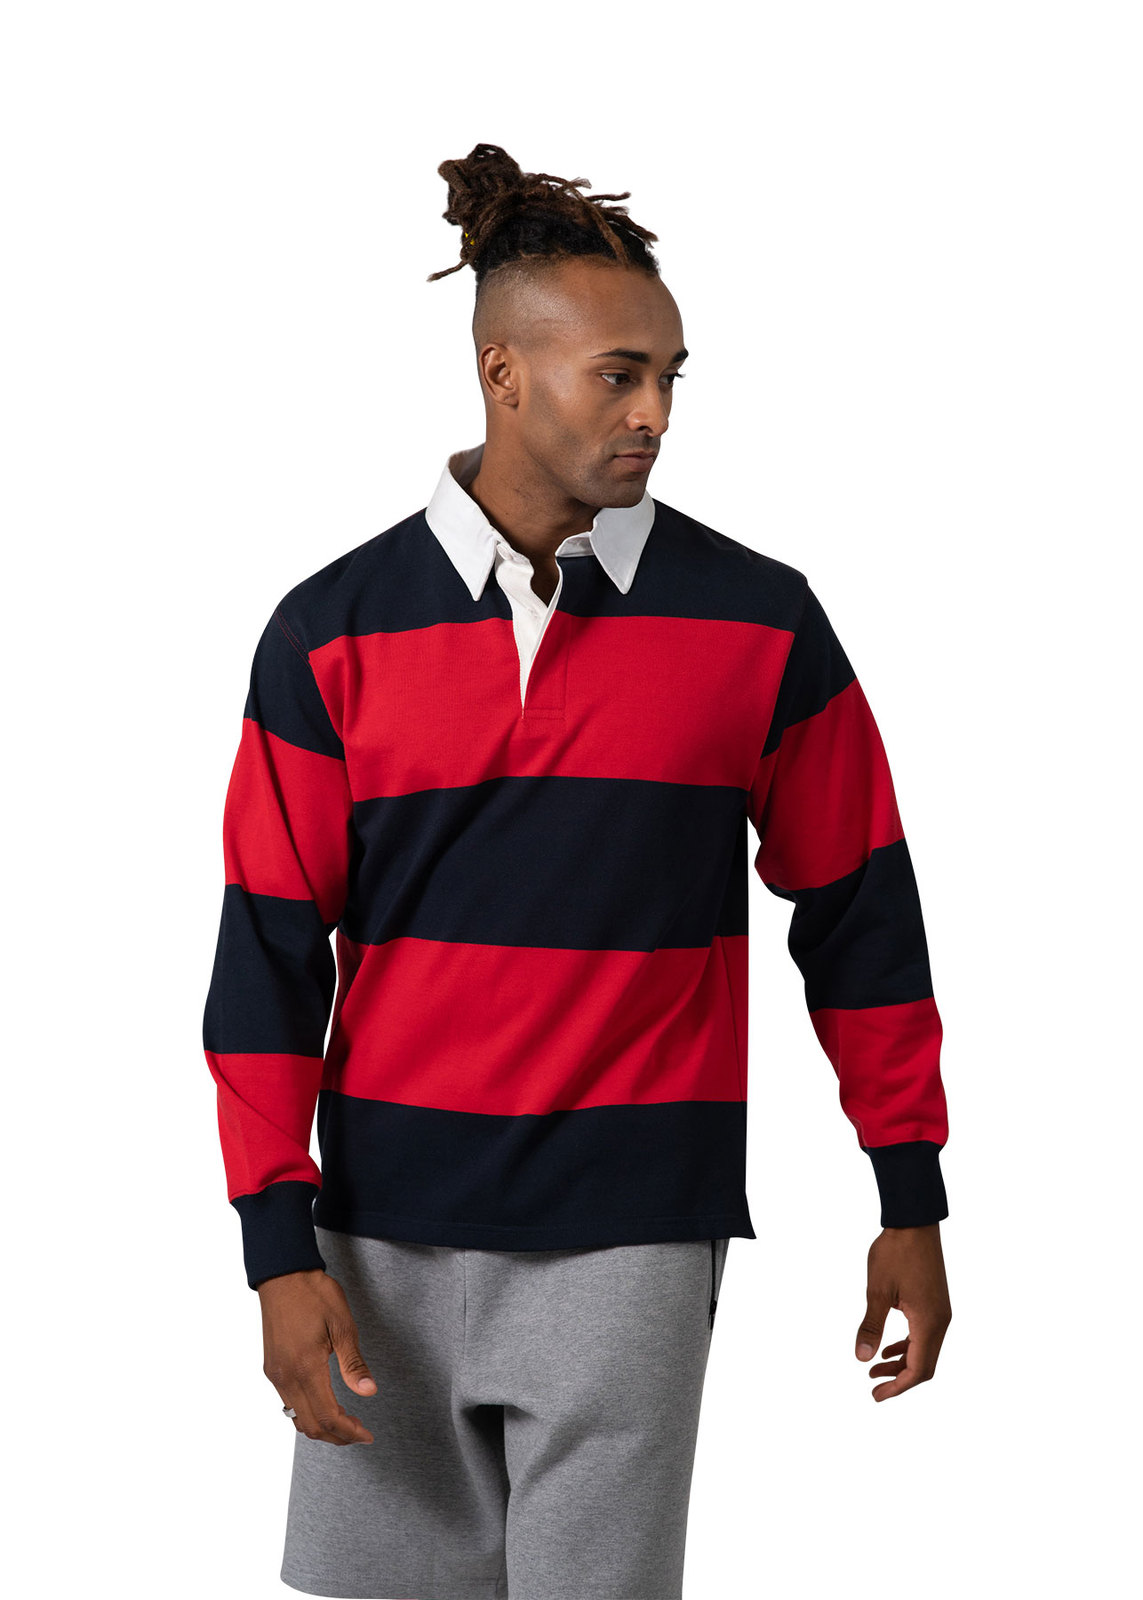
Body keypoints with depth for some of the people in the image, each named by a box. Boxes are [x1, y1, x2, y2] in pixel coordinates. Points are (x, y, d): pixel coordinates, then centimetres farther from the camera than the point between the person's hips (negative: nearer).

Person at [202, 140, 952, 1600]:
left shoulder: (759, 626, -1)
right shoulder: (334, 633, -1)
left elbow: (858, 913, 5)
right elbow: (269, 955, 0)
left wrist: (912, 1201, 6)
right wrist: (280, 1247, -4)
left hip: (631, 1236, -1)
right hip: (386, 1232, 1)